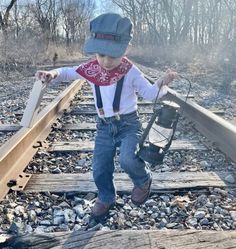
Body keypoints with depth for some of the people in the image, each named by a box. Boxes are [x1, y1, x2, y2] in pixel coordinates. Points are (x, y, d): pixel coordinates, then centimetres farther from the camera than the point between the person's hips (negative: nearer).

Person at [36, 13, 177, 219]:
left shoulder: (130, 71, -13)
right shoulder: (91, 68, -4)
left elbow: (150, 93, -6)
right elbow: (69, 72, 11)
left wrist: (162, 84, -27)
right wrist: (53, 74, -11)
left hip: (129, 123, -4)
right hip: (105, 125, 4)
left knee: (128, 159, -27)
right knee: (100, 168, 8)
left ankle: (143, 180, 9)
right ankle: (106, 198, 37)